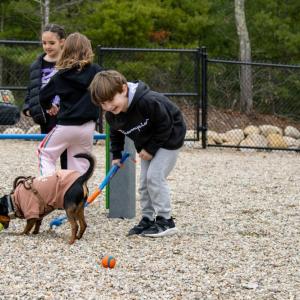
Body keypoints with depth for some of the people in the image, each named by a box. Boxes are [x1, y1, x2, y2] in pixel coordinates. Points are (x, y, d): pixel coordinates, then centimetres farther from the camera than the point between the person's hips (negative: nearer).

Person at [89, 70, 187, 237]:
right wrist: (116, 155, 4)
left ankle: (165, 220, -10)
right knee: (145, 181, 6)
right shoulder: (111, 115, -14)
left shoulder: (147, 101, -37)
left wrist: (151, 148, -22)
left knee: (155, 176, -16)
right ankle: (148, 219, 17)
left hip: (169, 137, -8)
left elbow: (165, 125, -27)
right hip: (148, 144, 8)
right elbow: (116, 134, 10)